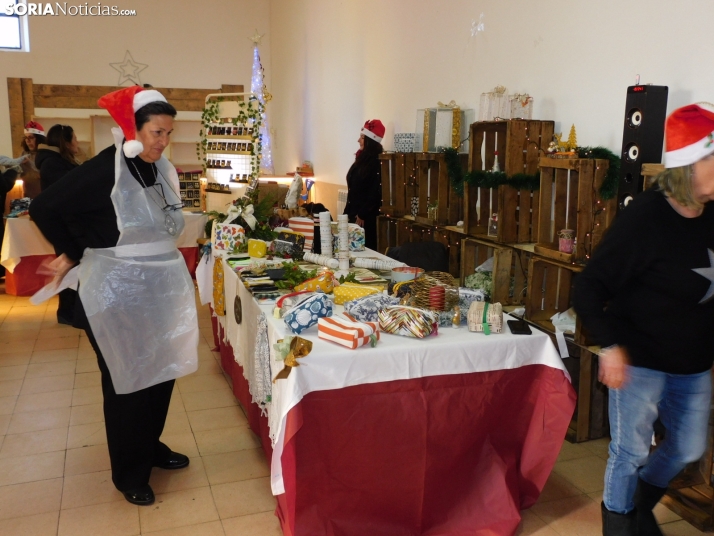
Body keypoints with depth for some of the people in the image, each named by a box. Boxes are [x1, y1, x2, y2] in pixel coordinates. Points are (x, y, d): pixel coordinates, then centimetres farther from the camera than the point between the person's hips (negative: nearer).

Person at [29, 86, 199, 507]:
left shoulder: (162, 170, 4)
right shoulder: (104, 170, -16)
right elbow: (45, 209, -8)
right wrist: (73, 255, 0)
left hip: (163, 290, 6)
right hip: (119, 294, -6)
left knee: (161, 373, 15)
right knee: (127, 383, 6)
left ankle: (151, 447, 37)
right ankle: (130, 473, 24)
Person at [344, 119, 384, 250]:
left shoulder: (376, 163, -14)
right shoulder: (362, 159, 13)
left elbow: (374, 193, -17)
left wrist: (362, 215, -15)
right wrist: (348, 212, 13)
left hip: (365, 216, -8)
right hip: (353, 212, 9)